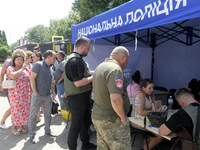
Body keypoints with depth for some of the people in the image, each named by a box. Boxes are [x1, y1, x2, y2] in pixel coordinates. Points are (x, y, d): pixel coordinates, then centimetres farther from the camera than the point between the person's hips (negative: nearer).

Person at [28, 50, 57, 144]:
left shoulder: (50, 67, 9)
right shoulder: (38, 65, -13)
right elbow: (32, 78, -16)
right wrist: (35, 92, -15)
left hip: (47, 95, 7)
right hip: (37, 95, -7)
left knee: (48, 113, 15)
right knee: (33, 115, 3)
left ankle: (47, 131, 31)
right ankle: (32, 135, 16)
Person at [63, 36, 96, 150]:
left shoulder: (78, 59, 12)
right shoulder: (74, 61, -23)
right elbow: (78, 83, -29)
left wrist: (92, 74, 11)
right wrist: (94, 77, -19)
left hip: (83, 96, 11)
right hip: (77, 98, -11)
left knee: (85, 121, 22)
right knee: (76, 125, 3)